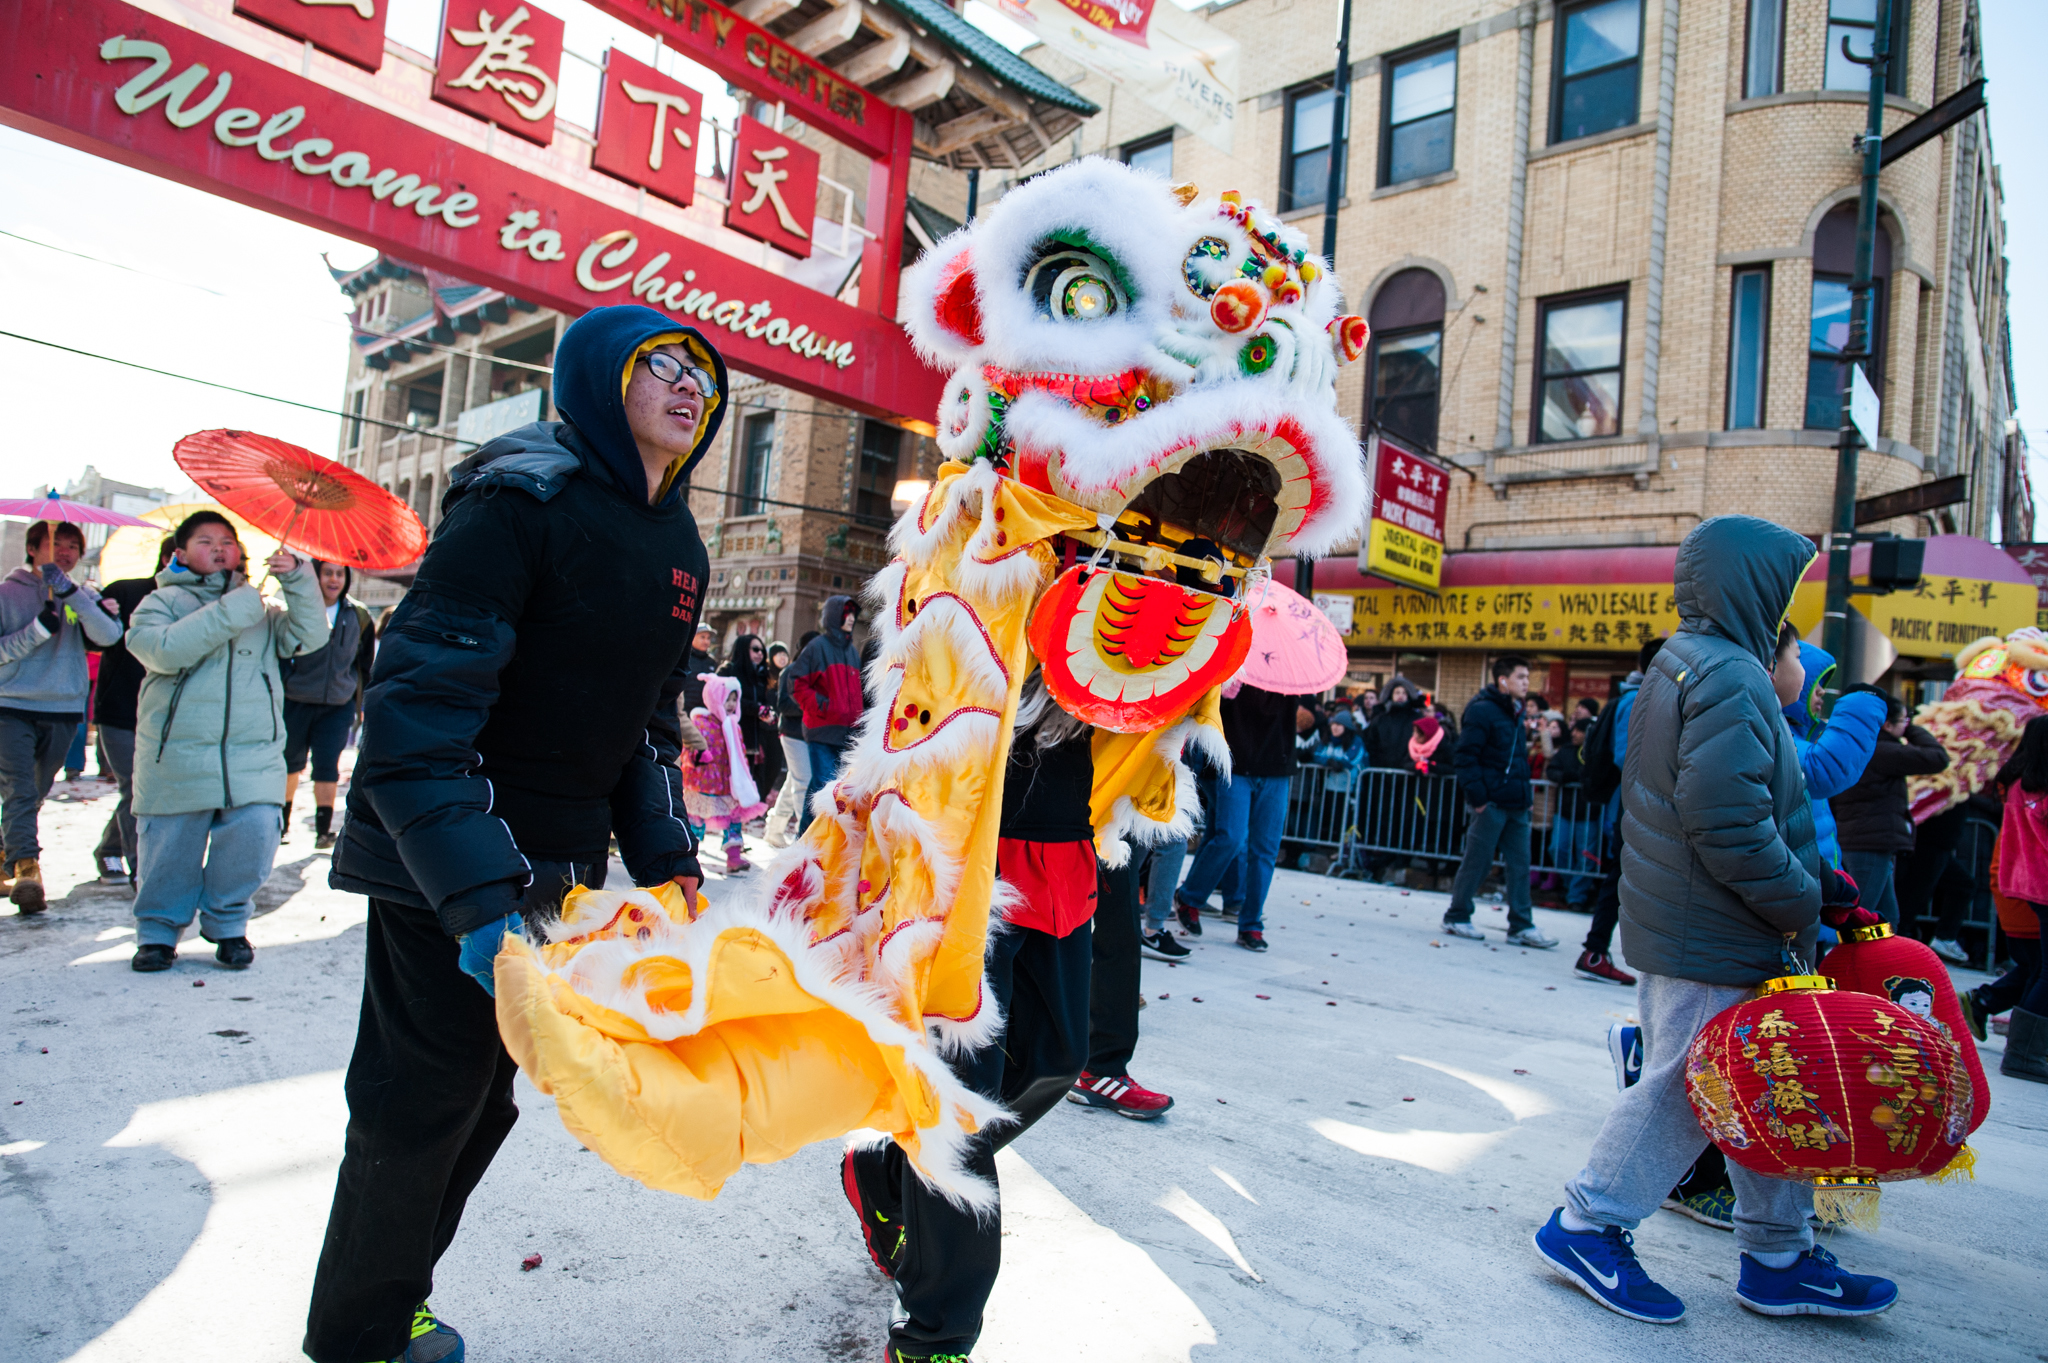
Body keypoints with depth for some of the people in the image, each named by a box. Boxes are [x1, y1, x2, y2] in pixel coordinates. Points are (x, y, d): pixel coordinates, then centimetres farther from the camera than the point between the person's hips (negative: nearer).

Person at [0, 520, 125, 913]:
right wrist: (39, 629, -18)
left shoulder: (85, 597, 8)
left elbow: (109, 634, -12)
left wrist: (68, 591, -22)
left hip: (64, 711, 3)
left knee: (35, 795, 13)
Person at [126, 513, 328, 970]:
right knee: (168, 855, 4)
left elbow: (310, 636, 1)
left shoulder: (262, 610, 16)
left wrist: (297, 579, -9)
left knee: (254, 839, -8)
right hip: (177, 759, -1)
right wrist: (233, 610, -16)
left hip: (254, 758, 1)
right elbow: (166, 650, -12)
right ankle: (158, 931, 27)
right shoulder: (162, 602, 8)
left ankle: (227, 922, 15)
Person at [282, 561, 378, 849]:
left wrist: (365, 703, 12)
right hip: (295, 703, 0)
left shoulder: (358, 616, 5)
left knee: (327, 767, -6)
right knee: (290, 764, 12)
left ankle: (323, 829, -1)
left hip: (337, 706, 0)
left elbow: (366, 666, 14)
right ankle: (283, 821, 31)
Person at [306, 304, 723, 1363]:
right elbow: (417, 701, -24)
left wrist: (666, 861, 2)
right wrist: (477, 895, -31)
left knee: (481, 1096, 18)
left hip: (555, 870, 8)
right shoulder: (521, 500, -18)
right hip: (440, 867, -7)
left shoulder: (678, 547, 7)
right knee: (420, 1106, 4)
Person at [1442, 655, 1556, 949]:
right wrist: (1476, 796, -20)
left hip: (1516, 804, 8)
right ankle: (1456, 916, 12)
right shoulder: (1482, 710, -10)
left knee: (1519, 864, 7)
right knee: (1477, 861, 0)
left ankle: (1521, 926, 13)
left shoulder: (1514, 714, 17)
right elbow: (1466, 756, -16)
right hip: (1491, 803, -8)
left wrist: (1526, 795, 17)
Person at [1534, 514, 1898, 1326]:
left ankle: (1779, 1260, 30)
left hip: (1678, 921, 11)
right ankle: (1587, 1226, 14)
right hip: (1709, 939, -11)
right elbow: (1726, 818, -26)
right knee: (1684, 1085, 0)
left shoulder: (1682, 664, 17)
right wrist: (1799, 902, -13)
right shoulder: (1731, 676, -17)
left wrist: (1814, 882, 15)